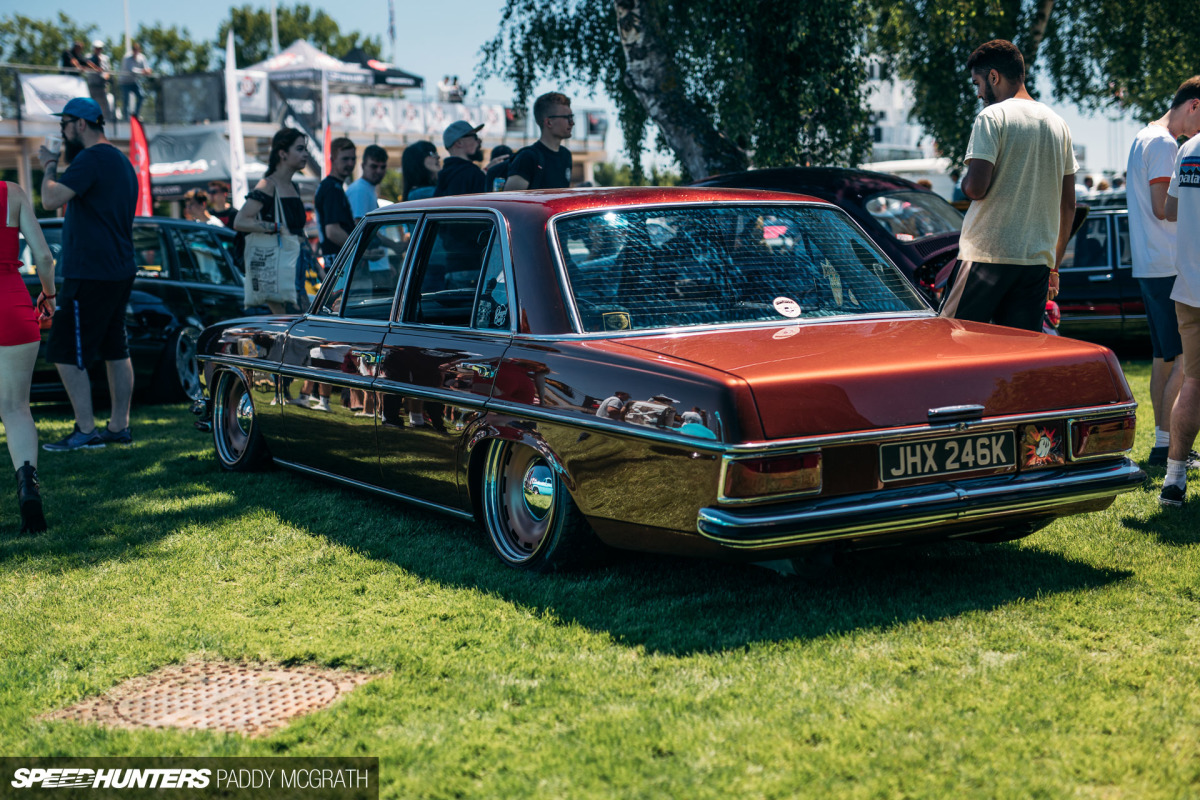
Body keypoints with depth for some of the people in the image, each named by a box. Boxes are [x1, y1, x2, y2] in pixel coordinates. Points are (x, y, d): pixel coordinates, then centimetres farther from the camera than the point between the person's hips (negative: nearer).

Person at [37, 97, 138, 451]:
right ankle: (119, 426, 18)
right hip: (120, 272, 10)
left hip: (89, 275, -10)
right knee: (115, 351, 13)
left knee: (66, 354, -5)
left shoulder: (91, 159, -15)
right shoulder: (122, 161, 17)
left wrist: (49, 167, -6)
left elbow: (51, 199, -20)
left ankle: (86, 431, -5)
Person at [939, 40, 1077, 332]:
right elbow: (1068, 205, 18)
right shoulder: (1058, 124, 16)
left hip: (987, 256, -6)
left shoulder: (992, 116, -5)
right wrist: (1054, 265, 24)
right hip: (1037, 261, 6)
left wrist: (964, 181, 8)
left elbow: (976, 188, -15)